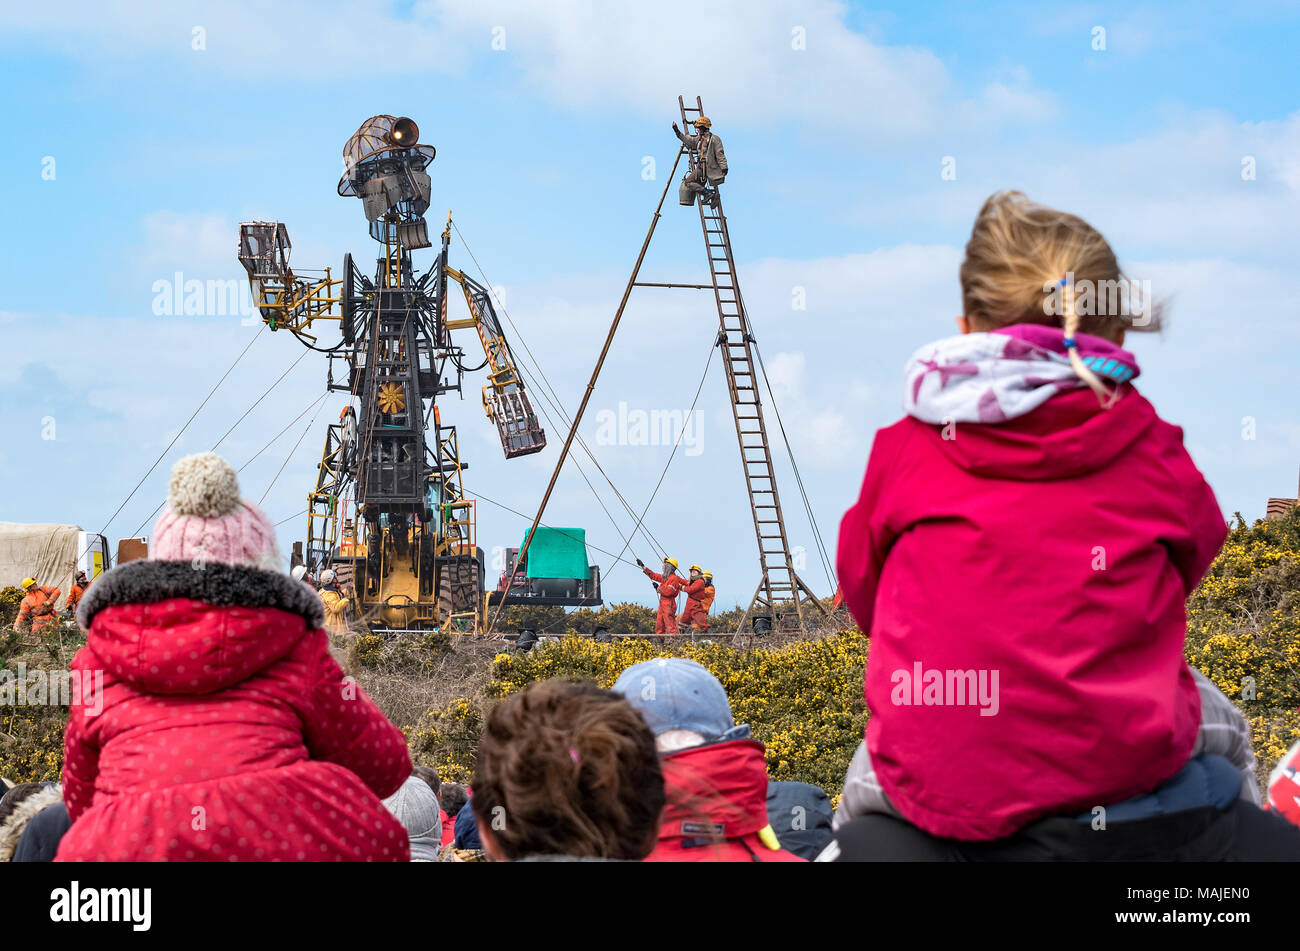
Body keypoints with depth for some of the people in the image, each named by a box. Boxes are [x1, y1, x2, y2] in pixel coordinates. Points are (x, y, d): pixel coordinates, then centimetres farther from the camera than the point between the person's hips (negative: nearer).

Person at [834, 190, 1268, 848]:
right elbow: (1194, 554, 19)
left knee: (866, 781, 36)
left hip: (938, 786, 0)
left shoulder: (902, 452, 1)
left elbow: (864, 595, 13)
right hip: (1122, 763, 0)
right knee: (1221, 723, 34)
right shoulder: (1153, 454, 1)